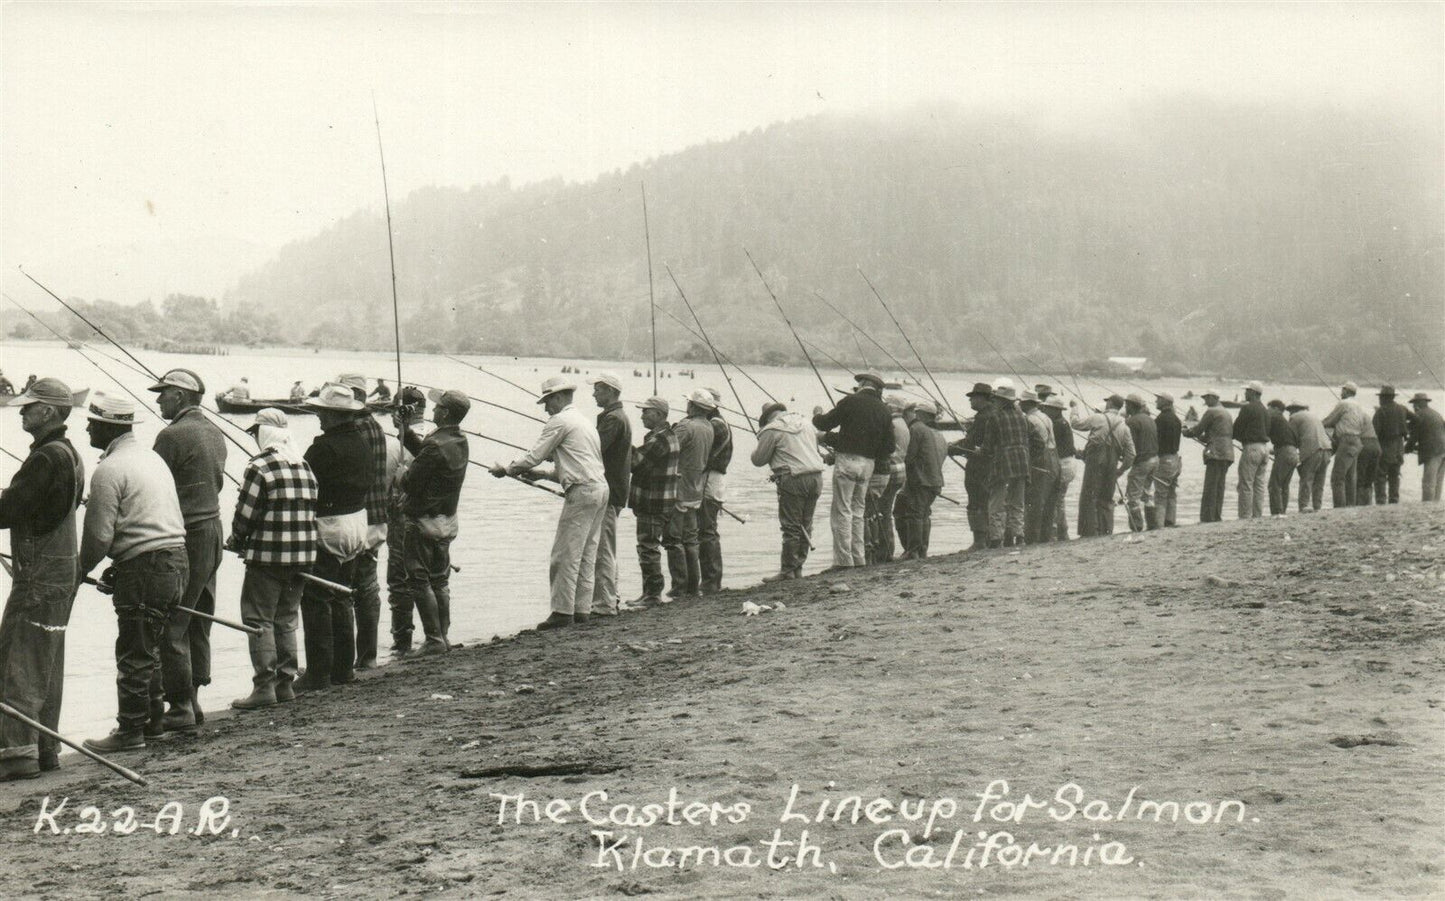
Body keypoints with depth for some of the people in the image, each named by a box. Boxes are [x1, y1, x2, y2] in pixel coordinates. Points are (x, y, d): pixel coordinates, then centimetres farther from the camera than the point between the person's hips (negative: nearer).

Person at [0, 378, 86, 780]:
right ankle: (45, 747, 20)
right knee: (46, 664, 14)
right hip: (61, 570, 10)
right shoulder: (69, 454, 14)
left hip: (38, 573, -10)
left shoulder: (47, 458, -18)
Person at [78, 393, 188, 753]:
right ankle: (153, 719, 27)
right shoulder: (152, 457, 18)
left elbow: (99, 534, -13)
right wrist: (119, 566, 21)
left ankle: (130, 731, 5)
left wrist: (81, 570, 5)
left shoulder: (109, 470, -12)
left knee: (132, 654, -1)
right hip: (176, 559, 9)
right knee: (148, 648, 20)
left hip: (144, 568, -9)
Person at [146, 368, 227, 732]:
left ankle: (180, 708, -4)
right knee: (197, 624, 14)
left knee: (170, 626, -5)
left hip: (185, 536, -9)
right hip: (213, 531, 9)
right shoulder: (215, 433, 14)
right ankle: (192, 700, 19)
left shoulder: (173, 435, -14)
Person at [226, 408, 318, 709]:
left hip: (267, 557, -7)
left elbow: (245, 514, -12)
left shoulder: (259, 467, -11)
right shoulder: (304, 467, 12)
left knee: (258, 619, -1)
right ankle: (285, 682, 18)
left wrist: (236, 541, 7)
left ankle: (264, 687, -5)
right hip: (301, 557, 7)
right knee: (286, 620, 15)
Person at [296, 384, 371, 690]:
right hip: (357, 524, 9)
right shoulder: (362, 443, 7)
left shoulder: (324, 447, -20)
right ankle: (344, 667, 23)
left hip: (327, 529, -9)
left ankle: (318, 673, -1)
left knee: (315, 601, -2)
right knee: (341, 599, 18)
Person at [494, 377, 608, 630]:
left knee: (565, 555, -7)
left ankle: (562, 611, -7)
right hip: (600, 488, 10)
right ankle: (582, 608, 12)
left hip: (582, 492, -9)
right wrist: (544, 474, 27)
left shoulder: (559, 420, -6)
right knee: (587, 554, 11)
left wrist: (506, 470, 8)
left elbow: (534, 457, -6)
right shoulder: (584, 421, 22)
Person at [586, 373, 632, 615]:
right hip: (612, 492, 11)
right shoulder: (617, 416, 19)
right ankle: (608, 600, 20)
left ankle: (604, 604, -8)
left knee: (603, 551, -9)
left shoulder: (613, 419, -15)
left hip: (608, 493, -11)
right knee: (605, 551, 15)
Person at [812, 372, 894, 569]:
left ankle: (843, 559, -6)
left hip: (847, 460, -6)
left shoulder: (851, 402, -7)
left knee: (841, 512, -3)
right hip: (868, 464, 6)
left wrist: (817, 415, 19)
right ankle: (858, 558, 15)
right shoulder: (884, 410, 9)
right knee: (857, 511, 15)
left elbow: (824, 424, -3)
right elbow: (889, 447, 9)